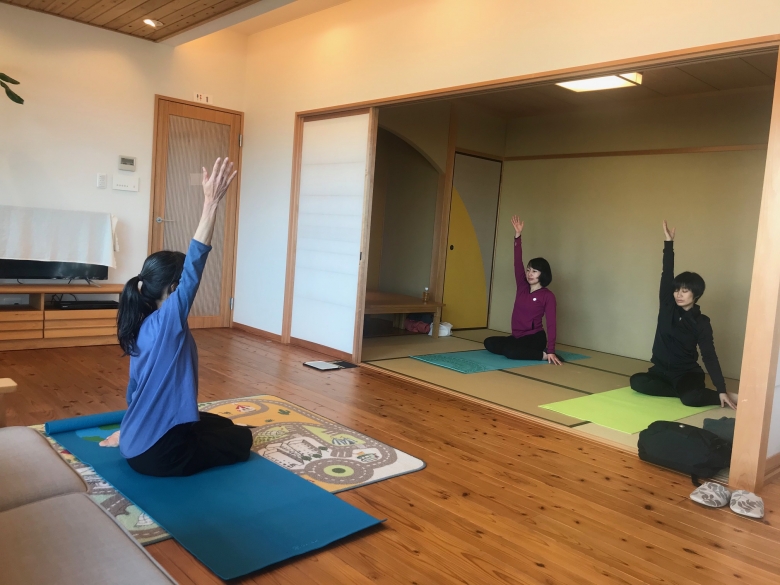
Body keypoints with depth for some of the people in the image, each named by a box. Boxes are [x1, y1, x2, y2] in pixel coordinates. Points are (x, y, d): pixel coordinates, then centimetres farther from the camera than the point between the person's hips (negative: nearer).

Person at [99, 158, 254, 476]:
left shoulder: (142, 326, 3)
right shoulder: (168, 320, -23)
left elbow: (137, 387, 13)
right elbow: (194, 265, -31)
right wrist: (212, 202, -34)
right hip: (160, 454, -9)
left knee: (221, 424, 28)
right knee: (241, 438, 13)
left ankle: (128, 436, 17)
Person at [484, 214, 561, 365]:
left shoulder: (548, 295, -10)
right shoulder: (522, 286, 5)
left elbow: (551, 323, -15)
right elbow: (517, 262, -1)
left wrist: (550, 351, -23)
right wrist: (518, 235, -9)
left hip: (535, 338, -8)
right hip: (517, 336, 8)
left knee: (510, 352, -32)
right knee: (489, 343, -6)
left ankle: (542, 355, -9)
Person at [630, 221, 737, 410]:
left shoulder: (701, 323, -8)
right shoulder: (667, 306, -2)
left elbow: (710, 356, -11)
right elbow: (667, 274, -10)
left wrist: (722, 391, -19)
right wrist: (669, 243, -17)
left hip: (688, 373, -4)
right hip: (661, 370, 4)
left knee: (690, 397, -34)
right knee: (637, 381, -24)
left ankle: (721, 399, -3)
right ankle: (681, 390, -7)